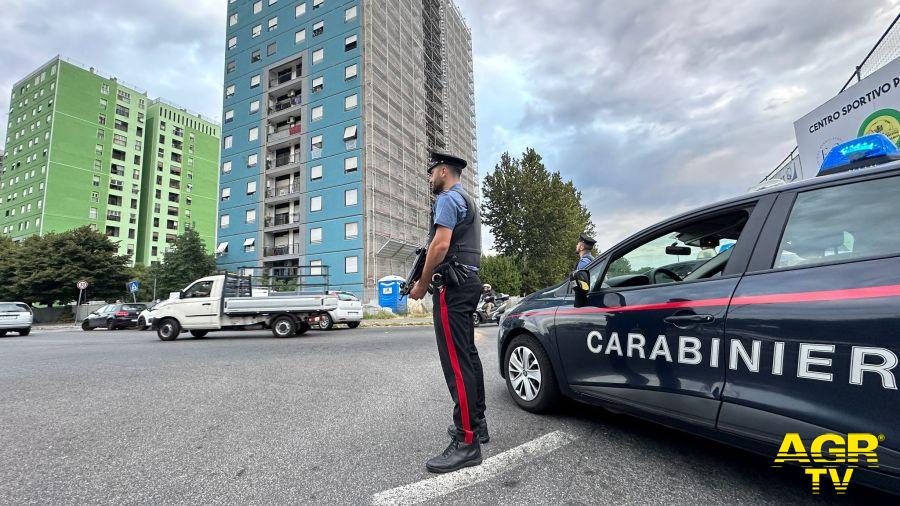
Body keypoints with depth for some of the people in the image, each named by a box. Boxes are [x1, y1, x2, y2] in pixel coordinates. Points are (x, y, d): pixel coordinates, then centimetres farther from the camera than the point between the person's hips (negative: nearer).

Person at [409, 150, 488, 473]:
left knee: (456, 362, -11)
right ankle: (476, 424, 23)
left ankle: (466, 442, -7)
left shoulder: (448, 198, -8)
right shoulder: (468, 201, 25)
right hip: (469, 282, 11)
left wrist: (422, 284, -10)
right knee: (468, 355, 14)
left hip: (452, 286, -11)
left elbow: (440, 245, -19)